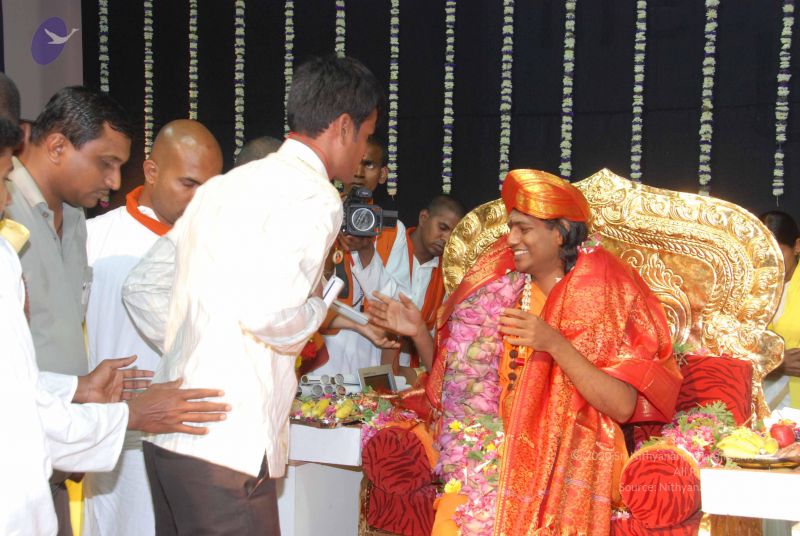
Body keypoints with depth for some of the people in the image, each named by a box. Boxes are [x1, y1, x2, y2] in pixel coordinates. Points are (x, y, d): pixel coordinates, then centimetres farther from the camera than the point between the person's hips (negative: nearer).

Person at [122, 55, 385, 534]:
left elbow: (142, 288, 19)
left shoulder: (226, 185, 15)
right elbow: (268, 313, -25)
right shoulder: (315, 197, -10)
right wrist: (319, 307, -4)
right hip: (226, 445, -8)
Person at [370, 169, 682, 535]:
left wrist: (555, 344, -20)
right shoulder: (499, 290, 8)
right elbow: (457, 377, 12)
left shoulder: (604, 295, -2)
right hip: (494, 458, 3)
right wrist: (419, 332, -2)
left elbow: (623, 407, -12)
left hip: (567, 462, -3)